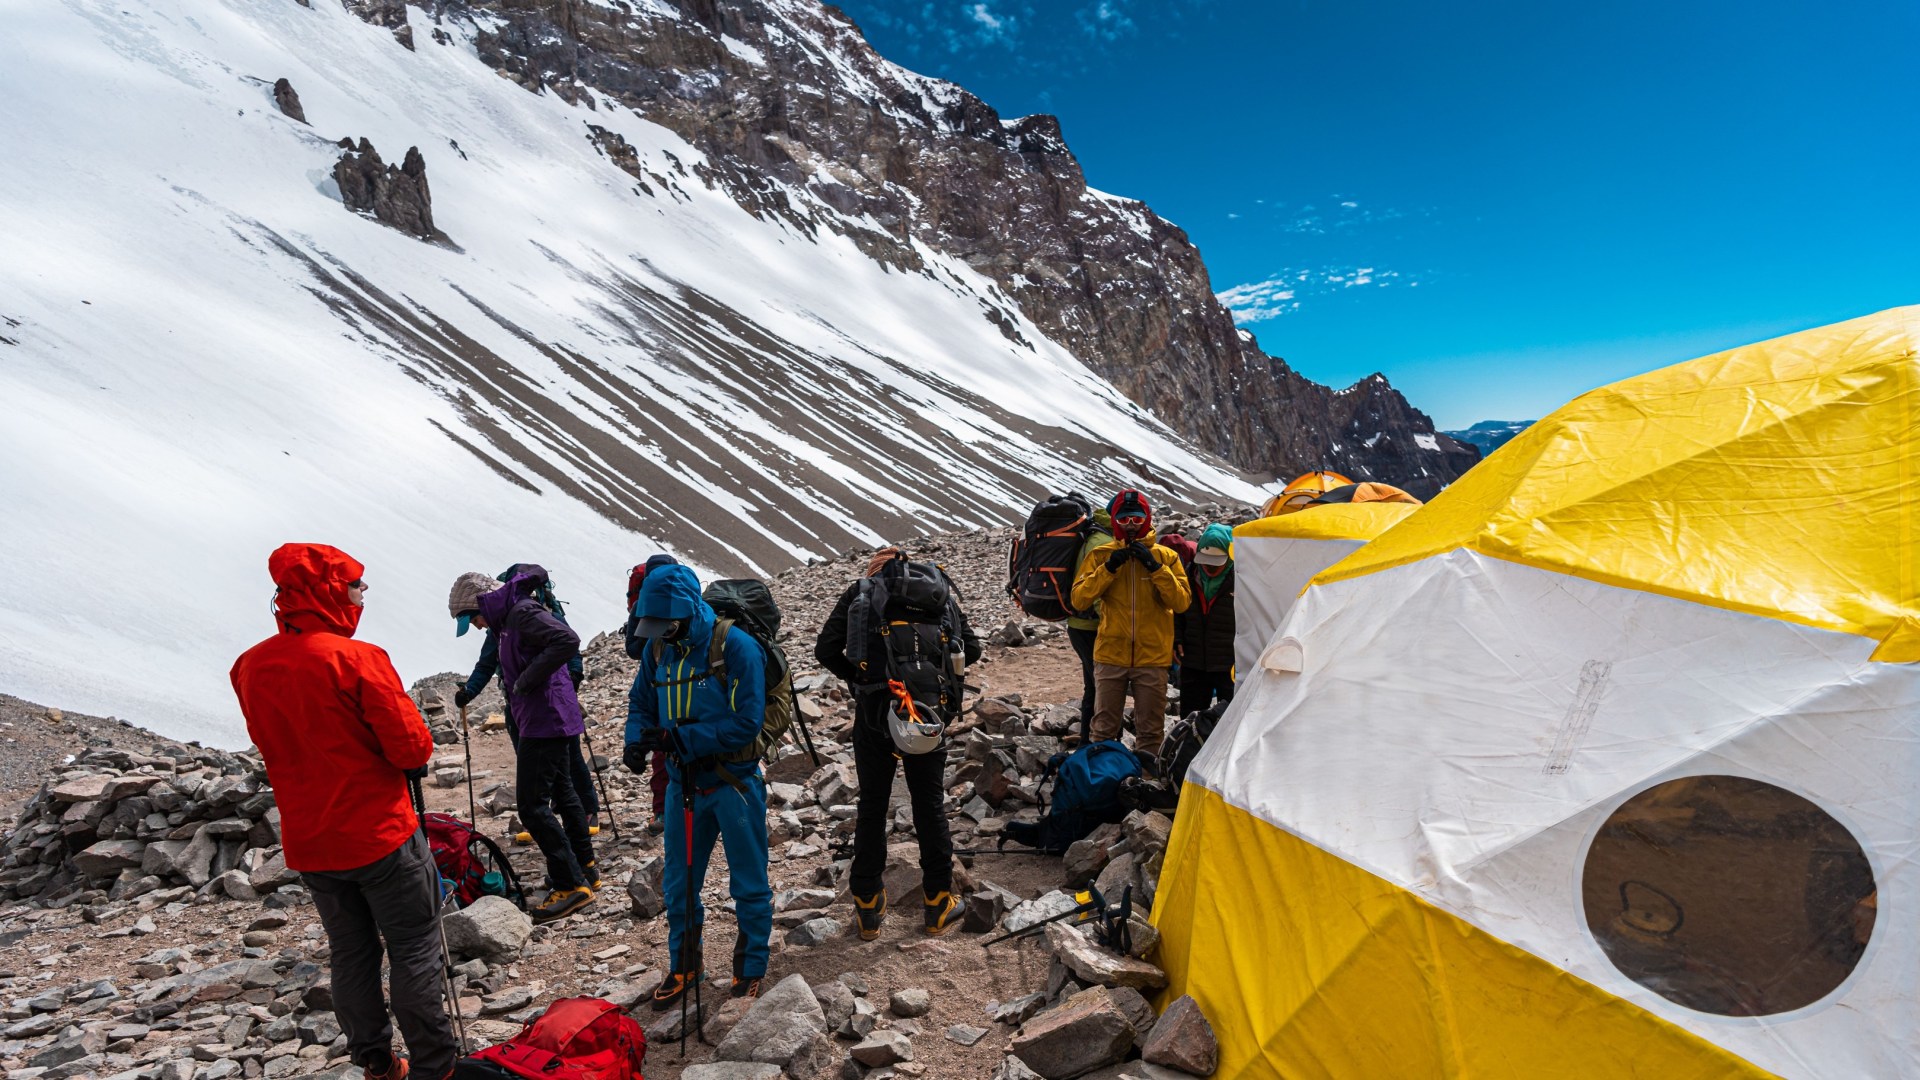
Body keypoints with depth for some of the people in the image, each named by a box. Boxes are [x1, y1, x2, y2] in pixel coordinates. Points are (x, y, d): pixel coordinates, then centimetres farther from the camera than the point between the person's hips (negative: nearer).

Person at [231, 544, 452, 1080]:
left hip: (307, 845, 6)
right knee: (414, 951, 6)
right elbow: (412, 747, -19)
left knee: (350, 954, 19)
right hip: (380, 835, -6)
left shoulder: (250, 667, 1)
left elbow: (271, 744, 15)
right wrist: (415, 754, 2)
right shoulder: (356, 658, -20)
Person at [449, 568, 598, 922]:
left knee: (532, 804, -8)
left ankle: (570, 885, -4)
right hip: (560, 720, 11)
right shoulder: (509, 620, 16)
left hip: (546, 723, -11)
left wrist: (526, 680, -21)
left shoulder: (522, 612, -14)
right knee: (562, 793, 20)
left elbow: (568, 640, -28)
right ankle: (585, 868, 31)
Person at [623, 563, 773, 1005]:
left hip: (734, 783, -5)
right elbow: (641, 702, 11)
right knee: (678, 885, 18)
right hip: (683, 783, 6)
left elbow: (747, 722, -22)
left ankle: (751, 969, 27)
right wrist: (636, 741, -11)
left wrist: (680, 737, -25)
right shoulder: (656, 648, -1)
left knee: (749, 885, 9)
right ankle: (685, 966, 38)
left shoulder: (736, 646, -19)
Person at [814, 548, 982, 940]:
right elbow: (971, 650, 9)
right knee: (930, 805, 14)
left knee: (872, 806, 12)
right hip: (928, 712, 1)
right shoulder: (940, 588, 14)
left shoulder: (859, 591, 10)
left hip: (874, 712, 0)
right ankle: (938, 905, 23)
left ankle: (867, 909, 21)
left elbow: (825, 650, 0)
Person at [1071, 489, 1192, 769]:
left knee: (1150, 728, 8)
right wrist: (1109, 568, -16)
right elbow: (1079, 599, -6)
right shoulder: (1100, 555, 3)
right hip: (1111, 655, 0)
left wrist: (1155, 567, -16)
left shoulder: (1166, 556, 4)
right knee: (1104, 727, 7)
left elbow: (1182, 601, -7)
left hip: (1152, 656, 0)